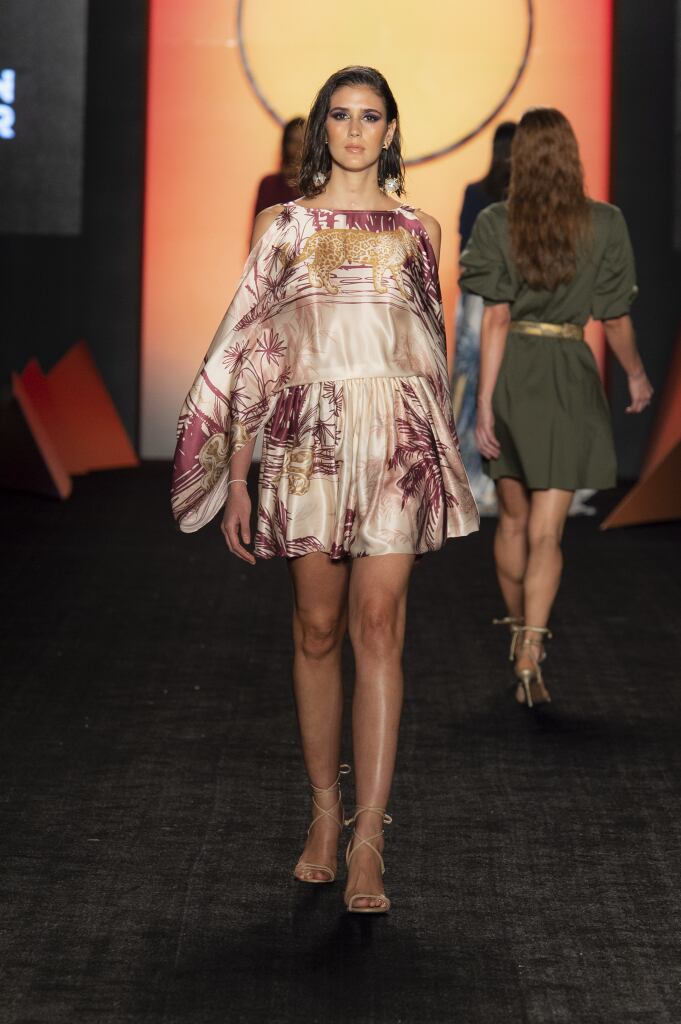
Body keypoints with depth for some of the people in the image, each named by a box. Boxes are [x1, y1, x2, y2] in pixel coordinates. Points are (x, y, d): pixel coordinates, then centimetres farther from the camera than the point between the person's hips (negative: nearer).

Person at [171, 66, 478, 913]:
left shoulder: (416, 230, 12)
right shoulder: (283, 225, 8)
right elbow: (250, 349, 6)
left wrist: (441, 462, 19)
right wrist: (235, 477, 1)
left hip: (399, 437, 0)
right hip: (307, 437, 0)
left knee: (377, 627, -9)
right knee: (317, 628, 4)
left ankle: (367, 840, -12)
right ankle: (324, 813, 16)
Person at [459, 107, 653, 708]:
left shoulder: (498, 224, -6)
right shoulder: (604, 224, -6)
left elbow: (496, 320, -10)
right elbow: (615, 318, -2)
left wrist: (485, 402, -8)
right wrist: (636, 374, 16)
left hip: (510, 375, 2)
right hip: (568, 376, -1)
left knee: (513, 515, 19)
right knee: (546, 530, -3)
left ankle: (520, 633, 36)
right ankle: (530, 657, -16)